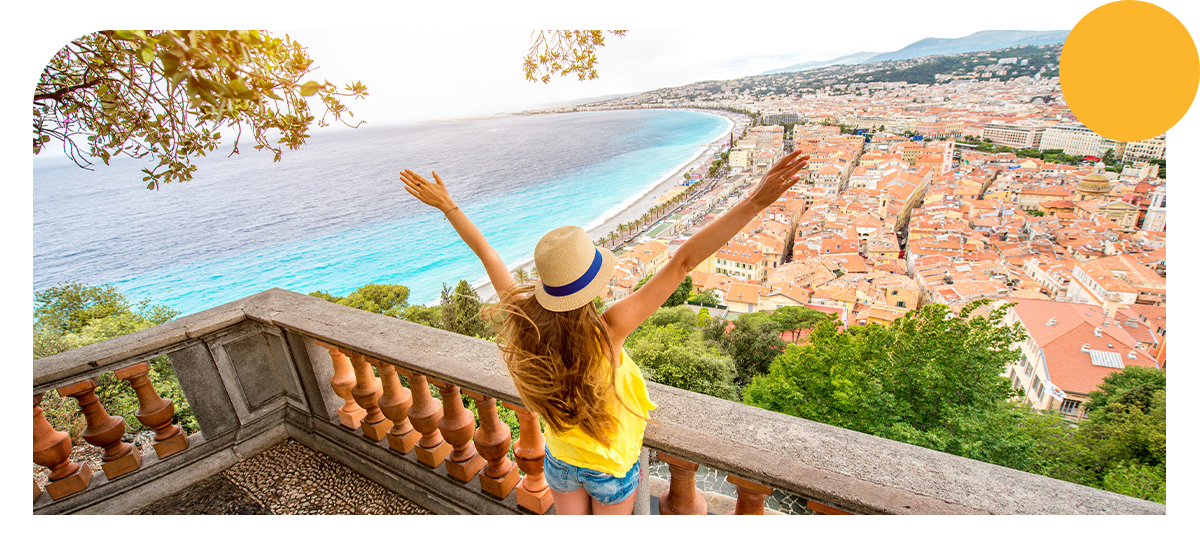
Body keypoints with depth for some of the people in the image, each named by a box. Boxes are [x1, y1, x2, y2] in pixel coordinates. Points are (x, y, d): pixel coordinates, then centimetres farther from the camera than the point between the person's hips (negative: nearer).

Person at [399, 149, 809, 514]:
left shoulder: (521, 320, -28)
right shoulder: (606, 334, -39)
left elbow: (486, 254, -16)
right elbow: (682, 263, -43)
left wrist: (446, 205, 0)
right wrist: (755, 202, -42)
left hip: (560, 459, 3)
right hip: (612, 467, -3)